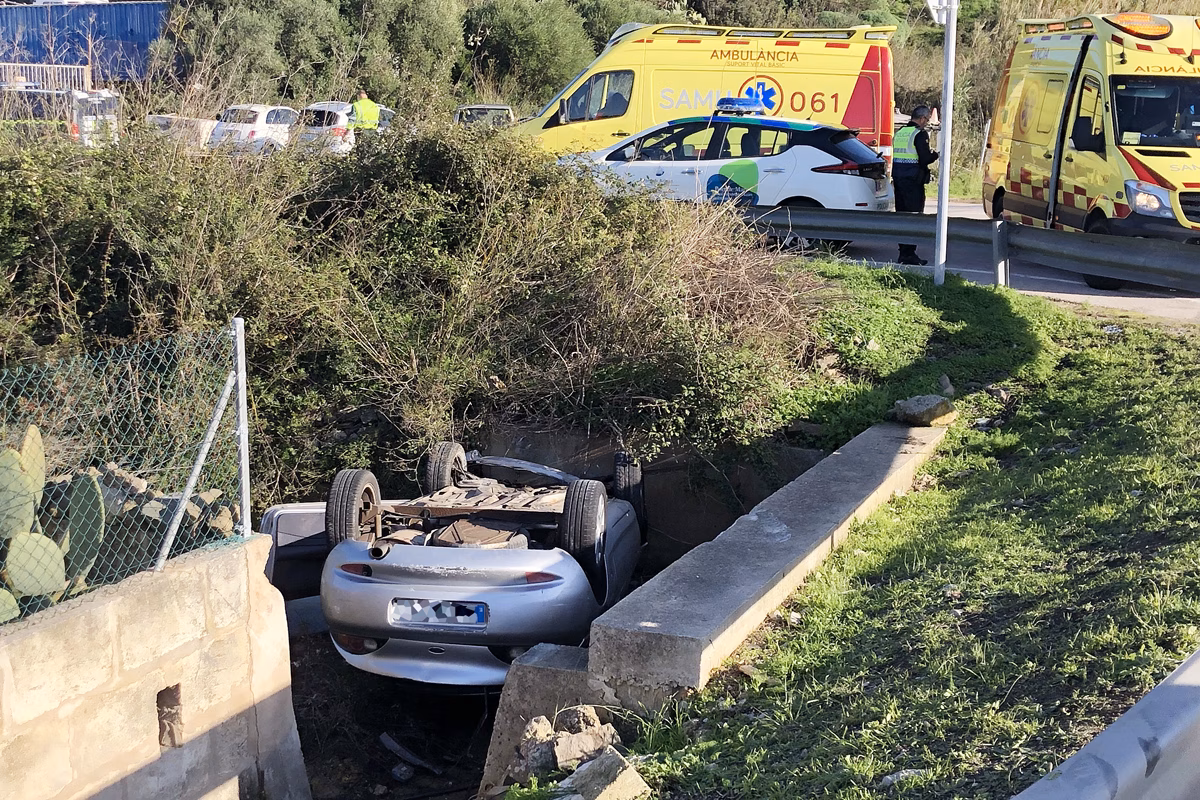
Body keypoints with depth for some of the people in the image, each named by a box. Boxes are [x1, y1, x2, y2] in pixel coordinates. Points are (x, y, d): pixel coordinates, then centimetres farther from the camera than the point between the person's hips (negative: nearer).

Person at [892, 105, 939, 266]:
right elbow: (925, 159, -16)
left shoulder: (900, 132, 14)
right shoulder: (920, 134, -11)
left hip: (898, 179, 8)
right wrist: (936, 155, 2)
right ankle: (908, 254, -5)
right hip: (913, 180, -8)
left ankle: (903, 253, 16)